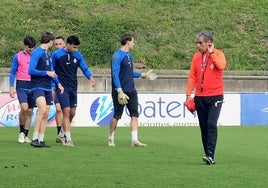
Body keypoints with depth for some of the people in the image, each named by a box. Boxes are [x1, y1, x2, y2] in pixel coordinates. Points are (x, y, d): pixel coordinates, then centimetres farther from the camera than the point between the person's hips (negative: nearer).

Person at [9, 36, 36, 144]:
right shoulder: (18, 56, 2)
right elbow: (12, 73, 5)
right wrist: (11, 87, -3)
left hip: (33, 85, 3)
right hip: (21, 85, -3)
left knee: (30, 111, 4)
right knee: (24, 107, -20)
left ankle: (26, 135, 12)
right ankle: (21, 131, -1)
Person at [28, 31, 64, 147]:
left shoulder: (48, 54, 17)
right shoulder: (37, 53, -8)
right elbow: (31, 70, -14)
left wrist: (58, 83, 13)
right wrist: (47, 73, -12)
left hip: (47, 88, 8)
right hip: (38, 86, -8)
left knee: (45, 114, 5)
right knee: (42, 110, -24)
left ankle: (41, 140, 10)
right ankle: (35, 139, -22)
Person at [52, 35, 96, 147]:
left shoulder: (78, 55, 5)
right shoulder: (57, 55, -6)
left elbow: (84, 68, 4)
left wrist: (90, 77, -17)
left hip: (73, 88, 5)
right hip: (62, 88, -5)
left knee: (72, 113, 8)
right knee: (66, 112, -13)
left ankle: (63, 133, 29)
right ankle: (68, 139, -13)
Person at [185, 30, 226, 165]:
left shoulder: (218, 54, -2)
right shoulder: (196, 56, 9)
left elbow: (221, 65, -24)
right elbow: (192, 76, 11)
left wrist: (211, 53, -16)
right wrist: (189, 93, 5)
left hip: (215, 96, -5)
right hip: (200, 97, 5)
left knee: (211, 125, -15)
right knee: (203, 127, 5)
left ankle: (210, 155, -19)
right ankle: (209, 156, 10)